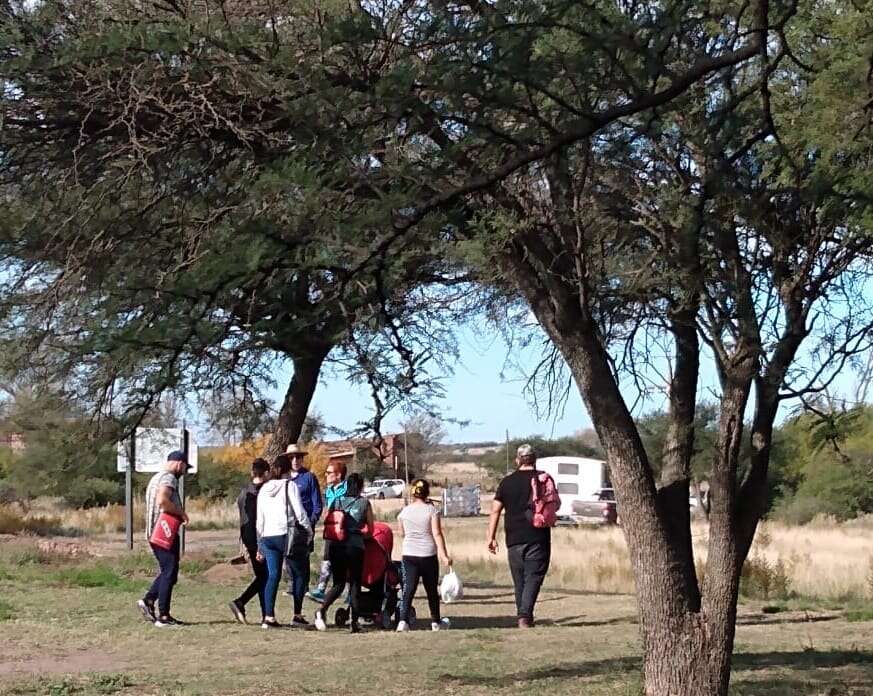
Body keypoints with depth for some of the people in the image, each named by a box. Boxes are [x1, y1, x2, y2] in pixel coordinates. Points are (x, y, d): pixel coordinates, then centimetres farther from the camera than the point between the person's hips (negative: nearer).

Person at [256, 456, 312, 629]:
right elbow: (299, 512, -8)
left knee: (273, 576, 4)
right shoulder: (290, 486, -4)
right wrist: (309, 531, 6)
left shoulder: (264, 489, 13)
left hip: (267, 537, 5)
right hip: (286, 535, -5)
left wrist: (260, 545, 19)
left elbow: (260, 519, 15)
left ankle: (269, 617, -6)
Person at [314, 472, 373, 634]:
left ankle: (322, 610, -14)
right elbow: (371, 528, 7)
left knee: (338, 583, 11)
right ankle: (354, 622, 5)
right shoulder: (364, 503, 1)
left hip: (336, 546, 3)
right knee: (355, 584, 8)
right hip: (356, 546, -3)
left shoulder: (337, 502, 9)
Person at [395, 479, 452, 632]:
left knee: (408, 589, -3)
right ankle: (436, 622, 27)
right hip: (428, 555, -1)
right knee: (432, 590, 14)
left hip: (409, 554, 1)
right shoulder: (431, 510, -6)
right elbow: (437, 534, -11)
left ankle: (403, 620, -20)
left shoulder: (404, 511, 2)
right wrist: (444, 556, -12)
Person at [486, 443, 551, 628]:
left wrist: (491, 537, 4)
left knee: (519, 580, 12)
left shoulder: (507, 481, 6)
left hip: (514, 539, 3)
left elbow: (495, 510, 2)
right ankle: (525, 616, -18)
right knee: (533, 577, -4)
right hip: (537, 538, -2)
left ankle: (523, 616, 16)